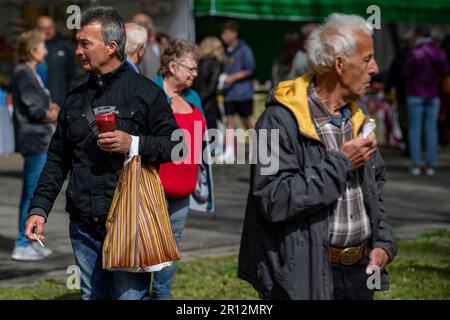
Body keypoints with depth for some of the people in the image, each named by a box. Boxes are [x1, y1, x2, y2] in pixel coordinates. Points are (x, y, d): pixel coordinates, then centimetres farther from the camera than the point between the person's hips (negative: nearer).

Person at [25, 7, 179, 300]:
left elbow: (174, 144, -4)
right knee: (93, 295, 11)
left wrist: (133, 144, -19)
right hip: (84, 226, 6)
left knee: (130, 295, -6)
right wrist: (39, 208, 8)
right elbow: (57, 160, 16)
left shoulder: (145, 92, -3)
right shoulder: (76, 98, 13)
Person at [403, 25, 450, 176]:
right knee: (431, 129, 6)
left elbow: (407, 73, -10)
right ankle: (430, 165, 4)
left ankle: (415, 165, 0)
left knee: (414, 129, 3)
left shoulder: (414, 52, -13)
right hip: (433, 94, 4)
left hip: (415, 94, -4)